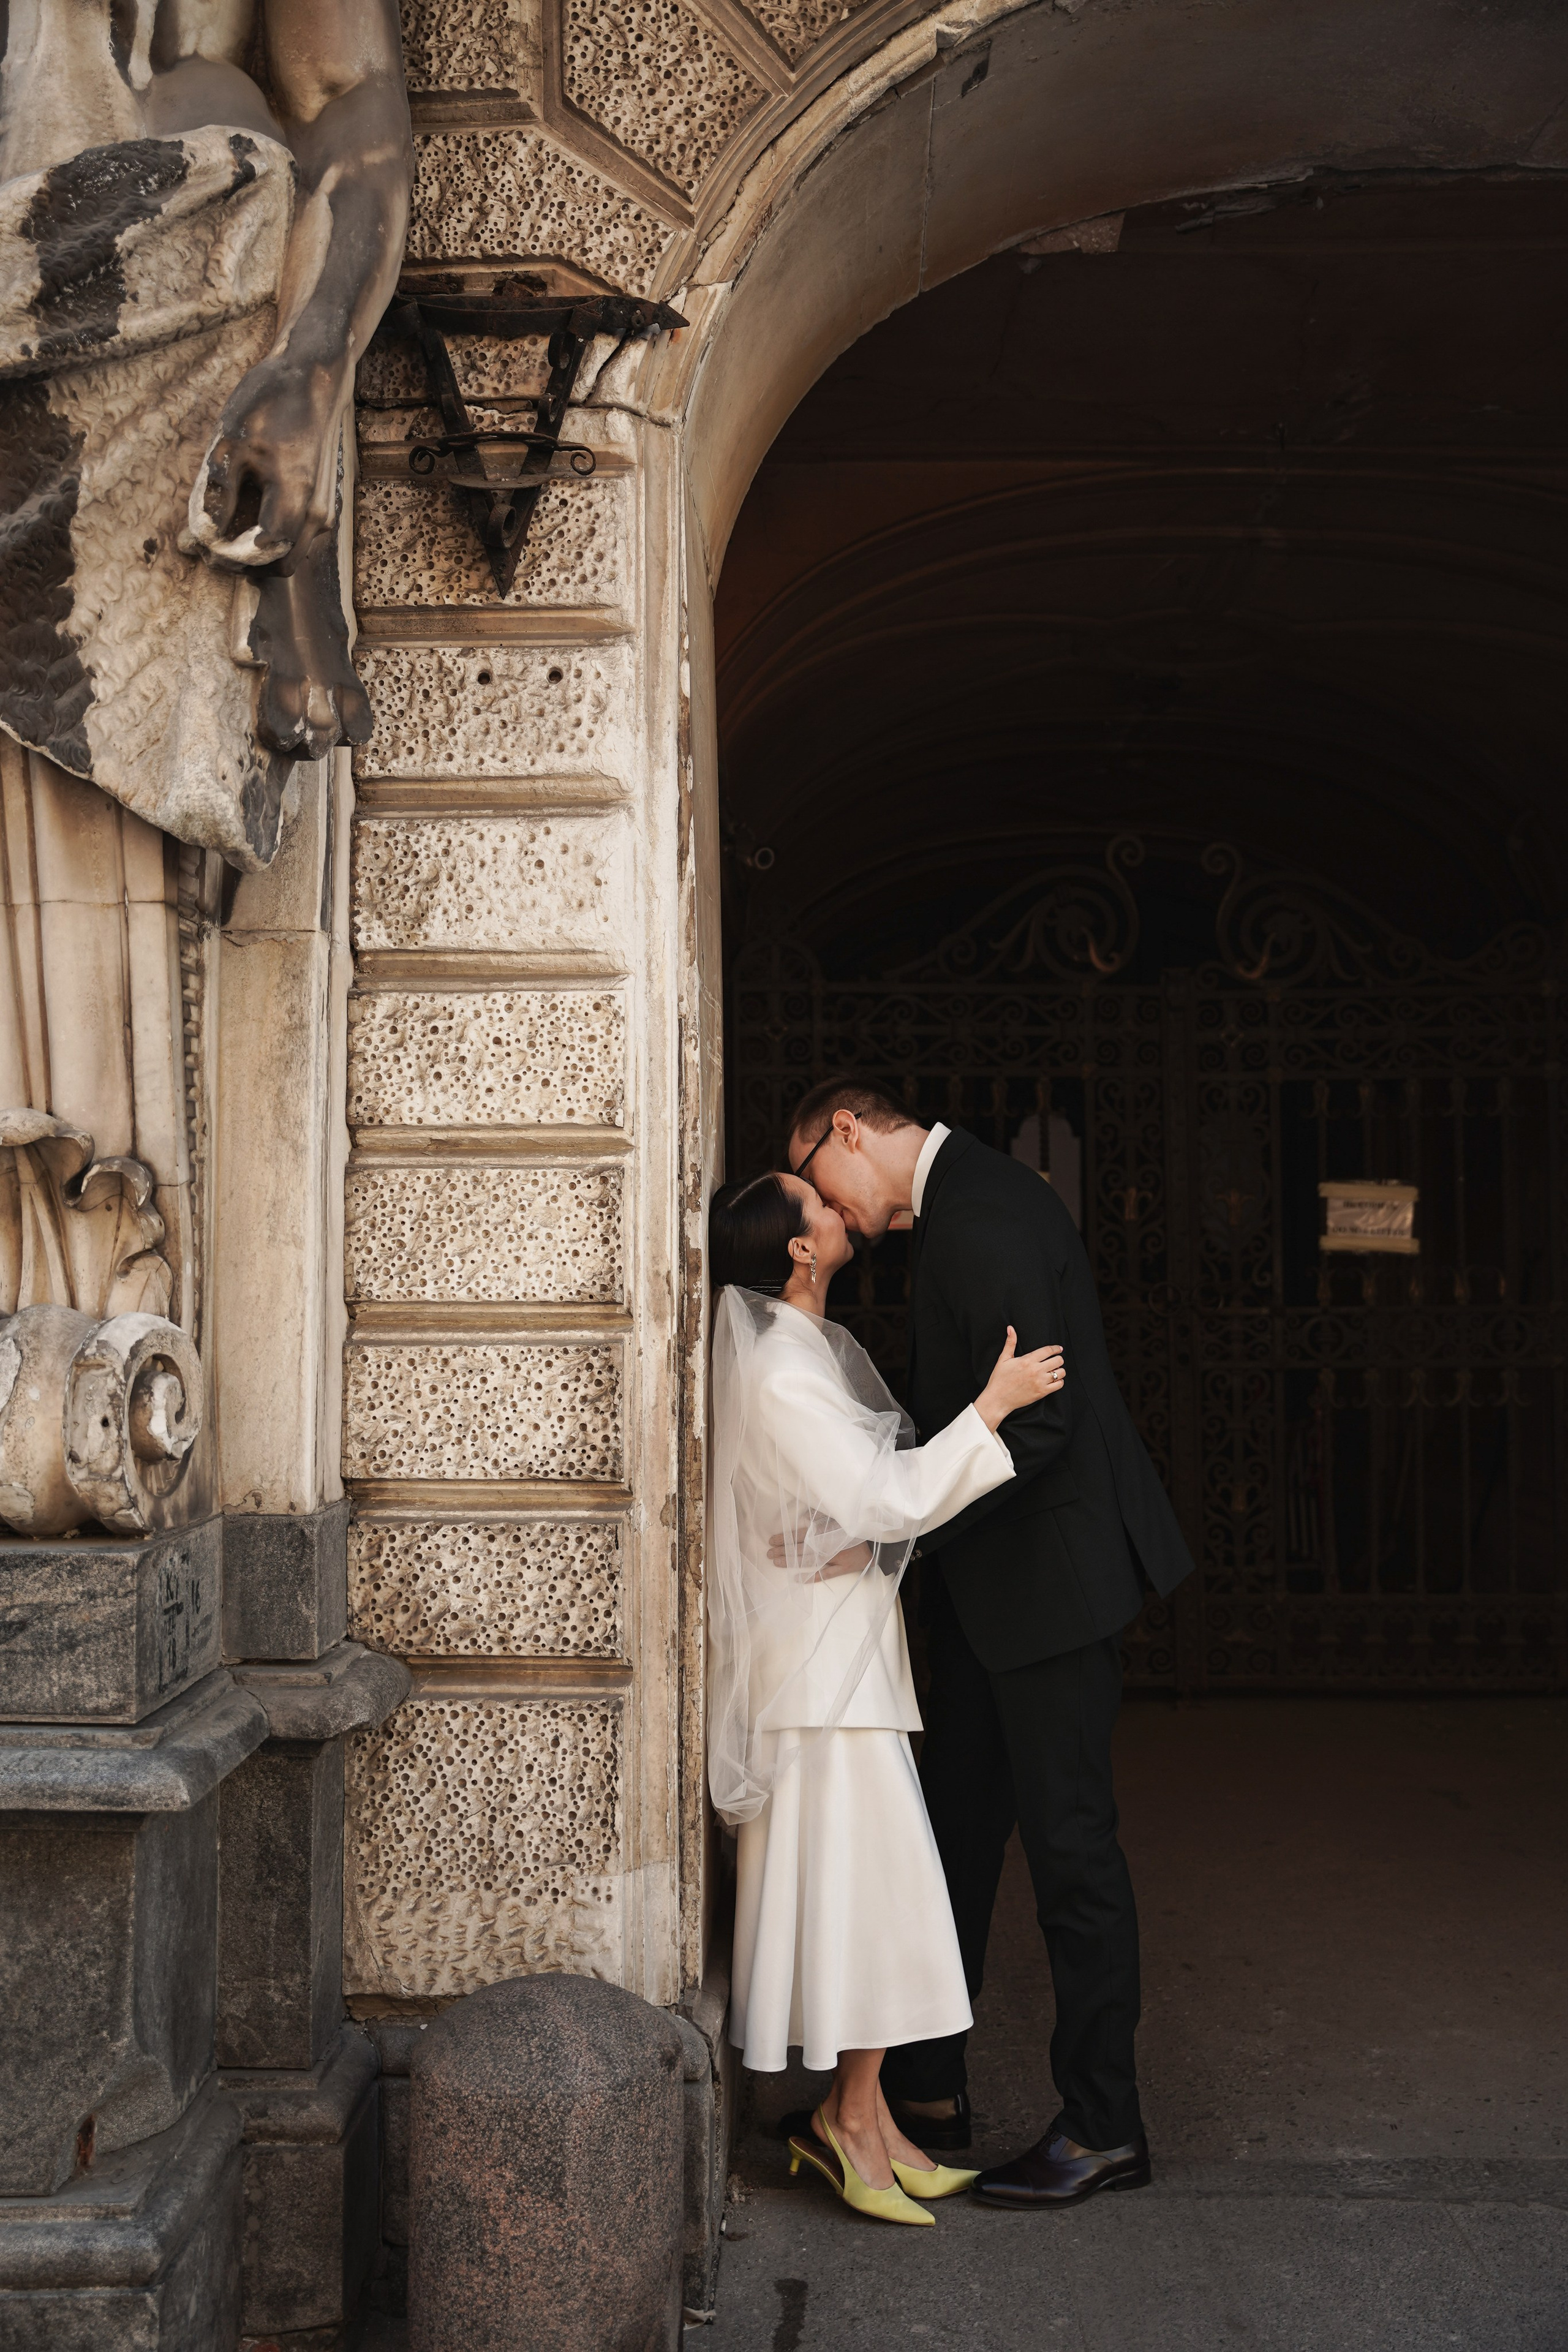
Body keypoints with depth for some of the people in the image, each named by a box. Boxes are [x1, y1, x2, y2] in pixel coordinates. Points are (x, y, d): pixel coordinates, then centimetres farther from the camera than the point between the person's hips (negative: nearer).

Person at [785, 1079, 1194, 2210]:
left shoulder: (975, 1219, -21)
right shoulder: (972, 1196, 12)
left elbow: (1039, 1420, -26)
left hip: (1050, 1568, -10)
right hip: (997, 1576, 10)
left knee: (1068, 1839, 0)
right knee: (958, 1821, 15)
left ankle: (1103, 2126, 14)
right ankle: (929, 2086, 28)